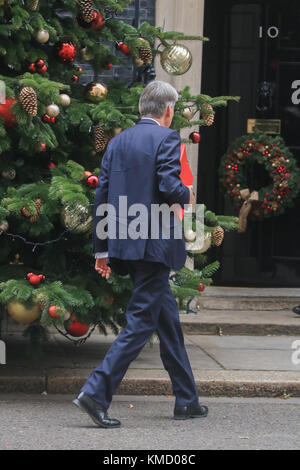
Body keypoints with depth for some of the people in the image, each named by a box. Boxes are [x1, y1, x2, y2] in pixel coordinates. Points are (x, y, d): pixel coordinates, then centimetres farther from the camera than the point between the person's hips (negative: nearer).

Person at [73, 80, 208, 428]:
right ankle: (96, 392, -16)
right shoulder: (166, 138, -7)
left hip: (123, 243, 8)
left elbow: (101, 195, 12)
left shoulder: (117, 141, 14)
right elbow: (169, 186, -19)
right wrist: (186, 196, 5)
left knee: (167, 318, 16)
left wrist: (102, 249, 16)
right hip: (153, 245, -8)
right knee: (142, 321, -6)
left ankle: (186, 400, 22)